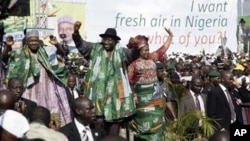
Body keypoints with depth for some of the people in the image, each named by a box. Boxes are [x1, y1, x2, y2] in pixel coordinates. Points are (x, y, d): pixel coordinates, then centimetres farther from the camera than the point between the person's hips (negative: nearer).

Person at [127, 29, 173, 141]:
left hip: (155, 94, 4)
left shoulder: (152, 58, 5)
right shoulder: (133, 64, -6)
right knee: (143, 121, 4)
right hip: (142, 95, -4)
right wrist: (133, 95, -13)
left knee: (156, 121, 7)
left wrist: (170, 36, 5)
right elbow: (129, 81, -7)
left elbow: (164, 48, 9)